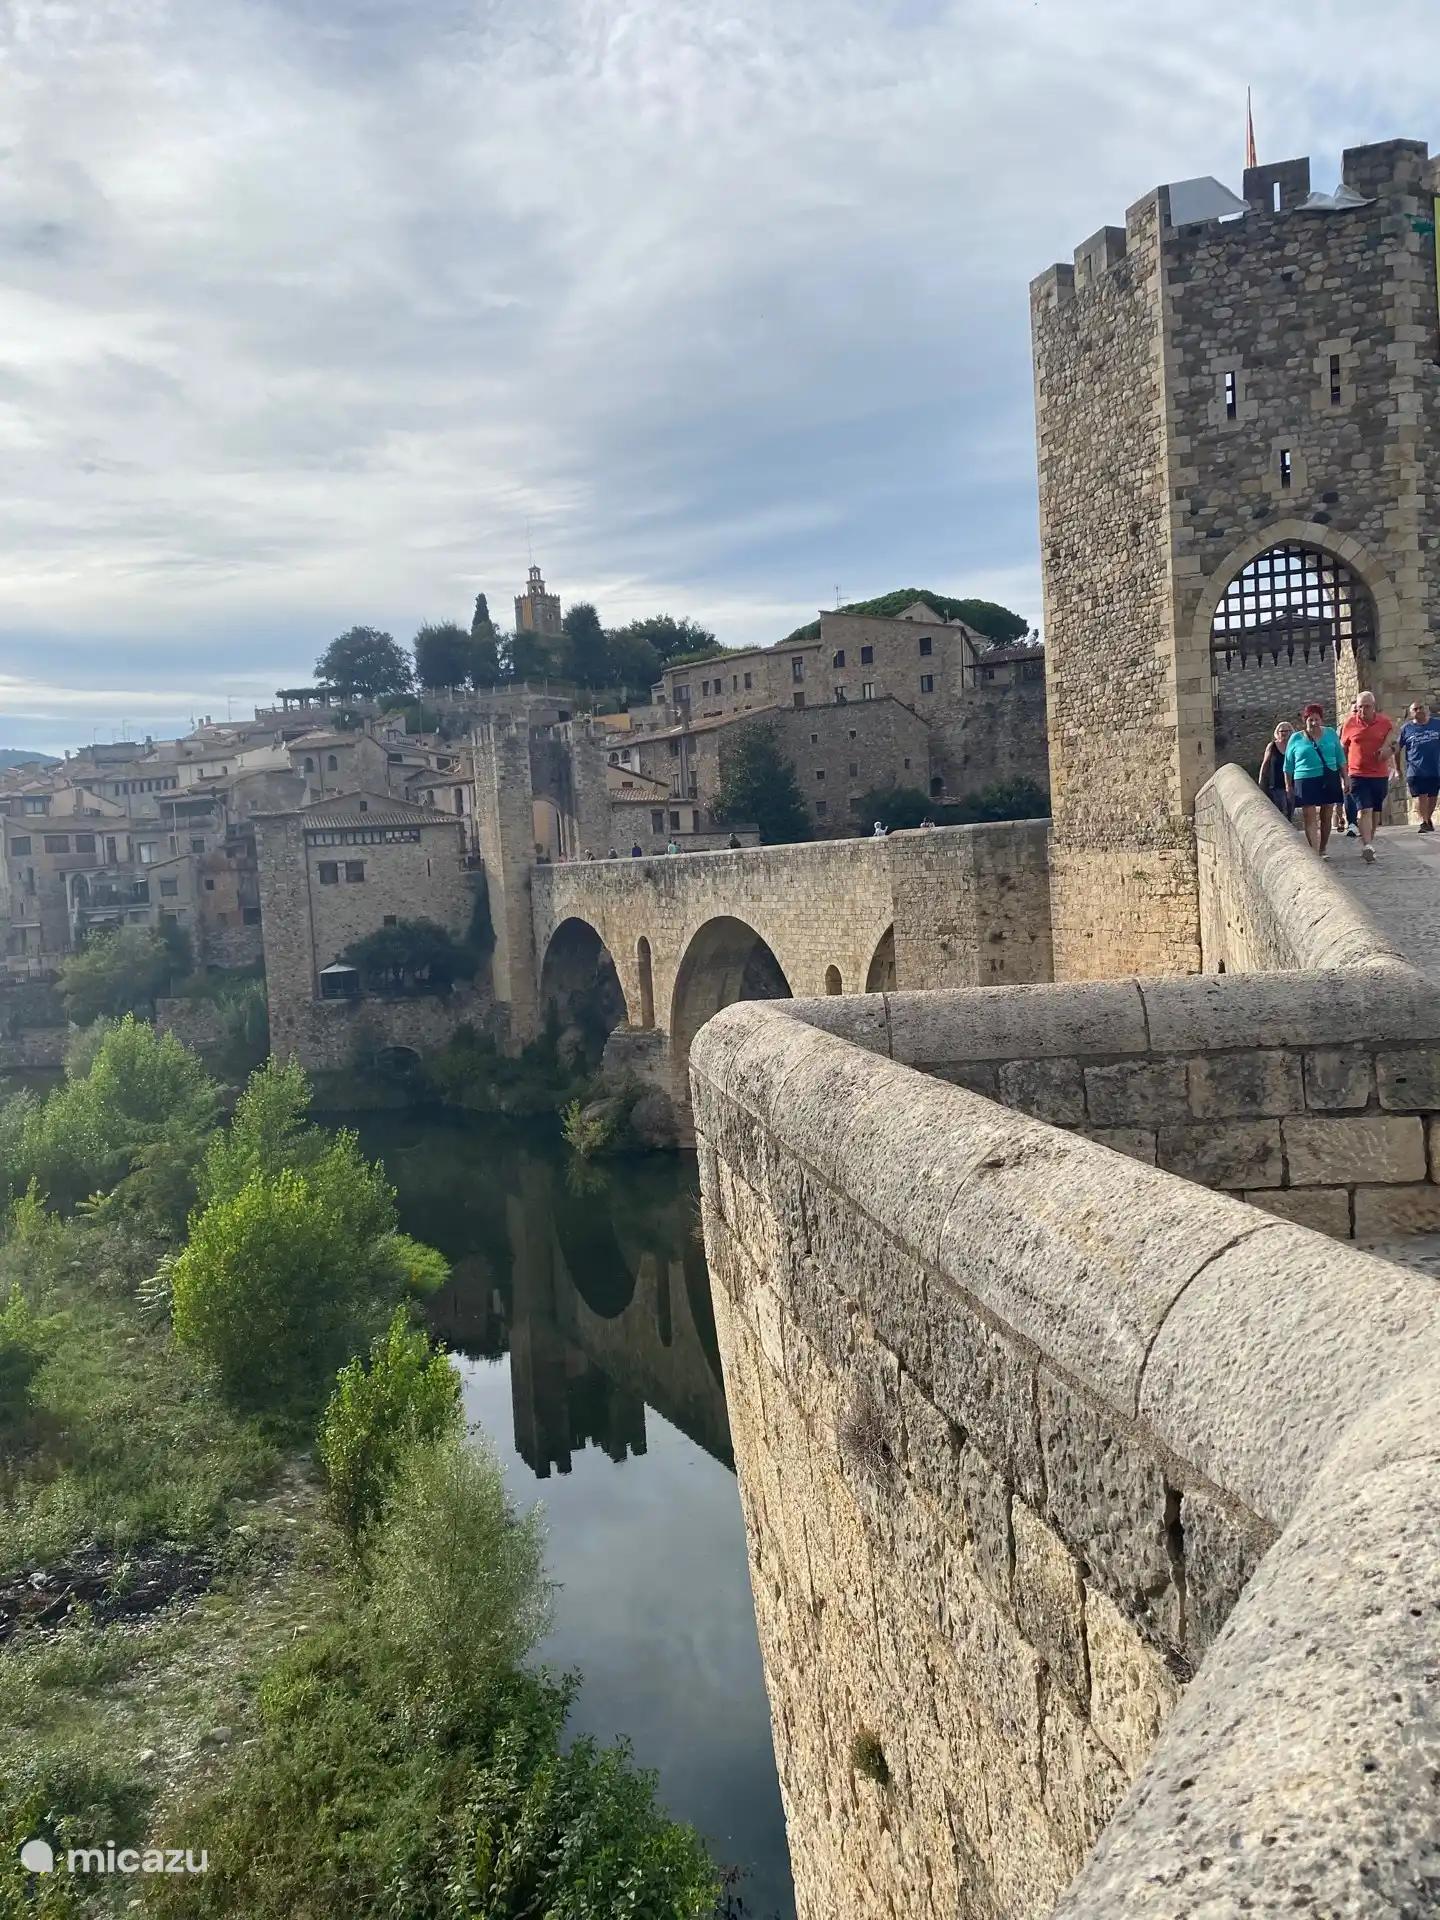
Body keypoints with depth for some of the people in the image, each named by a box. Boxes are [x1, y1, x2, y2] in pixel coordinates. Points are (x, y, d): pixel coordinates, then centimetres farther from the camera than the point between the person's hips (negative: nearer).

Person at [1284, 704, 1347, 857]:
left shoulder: (1331, 734, 8)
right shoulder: (1296, 738, 4)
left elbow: (1340, 759, 11)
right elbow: (1288, 765, 8)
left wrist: (1345, 778, 7)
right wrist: (1288, 785, 6)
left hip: (1330, 780, 2)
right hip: (1306, 782, -2)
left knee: (1326, 816, 9)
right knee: (1309, 818, -10)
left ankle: (1322, 850, 22)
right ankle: (1315, 852, -14)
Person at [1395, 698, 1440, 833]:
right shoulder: (1406, 728, 0)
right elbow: (1397, 749, 6)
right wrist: (1397, 769, 5)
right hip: (1415, 771, -2)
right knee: (1420, 796, -11)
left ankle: (1428, 820, 28)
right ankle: (1424, 822, -12)